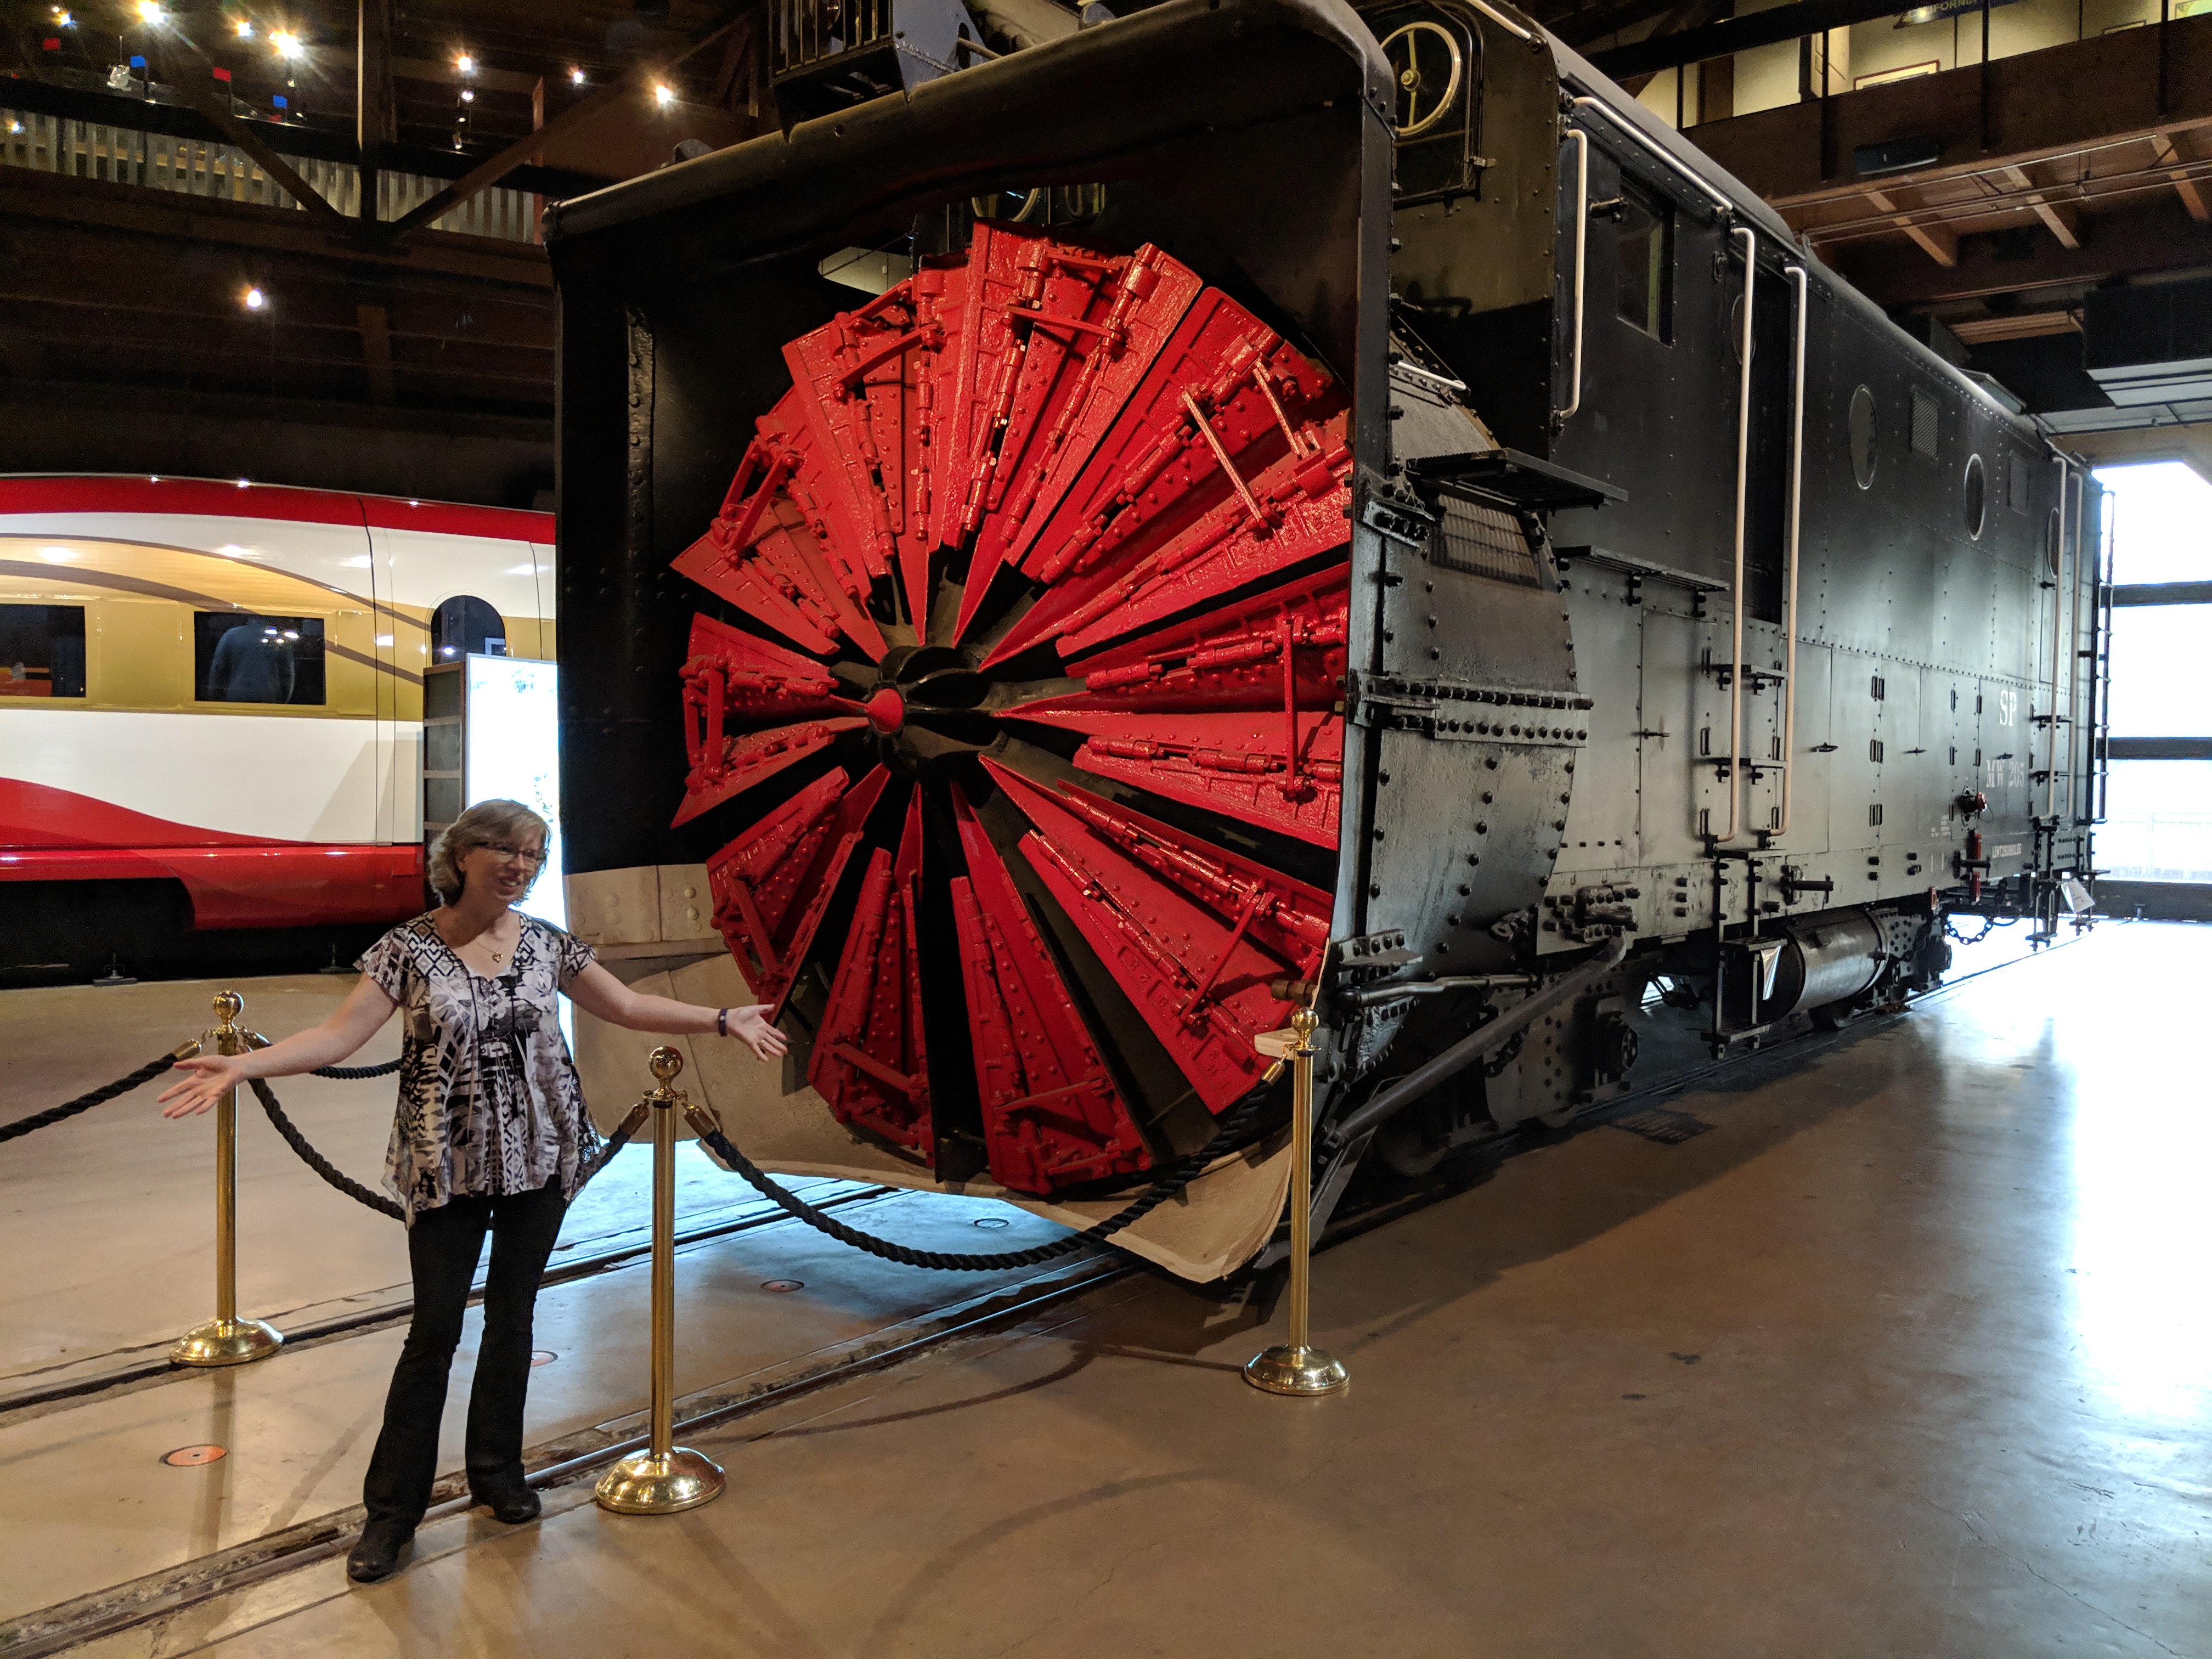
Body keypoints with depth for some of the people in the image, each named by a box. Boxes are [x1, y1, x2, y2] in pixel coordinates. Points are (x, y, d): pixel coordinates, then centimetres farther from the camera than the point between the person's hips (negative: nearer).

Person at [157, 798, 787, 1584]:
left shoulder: (547, 944, 1)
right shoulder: (410, 949, -7)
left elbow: (627, 1006, 8)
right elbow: (339, 1035, -13)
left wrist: (725, 1019, 5)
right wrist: (242, 1065, -26)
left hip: (537, 1161, 3)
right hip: (449, 1167, -3)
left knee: (512, 1318, 13)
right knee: (434, 1332, 0)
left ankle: (496, 1472, 32)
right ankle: (391, 1512, 15)